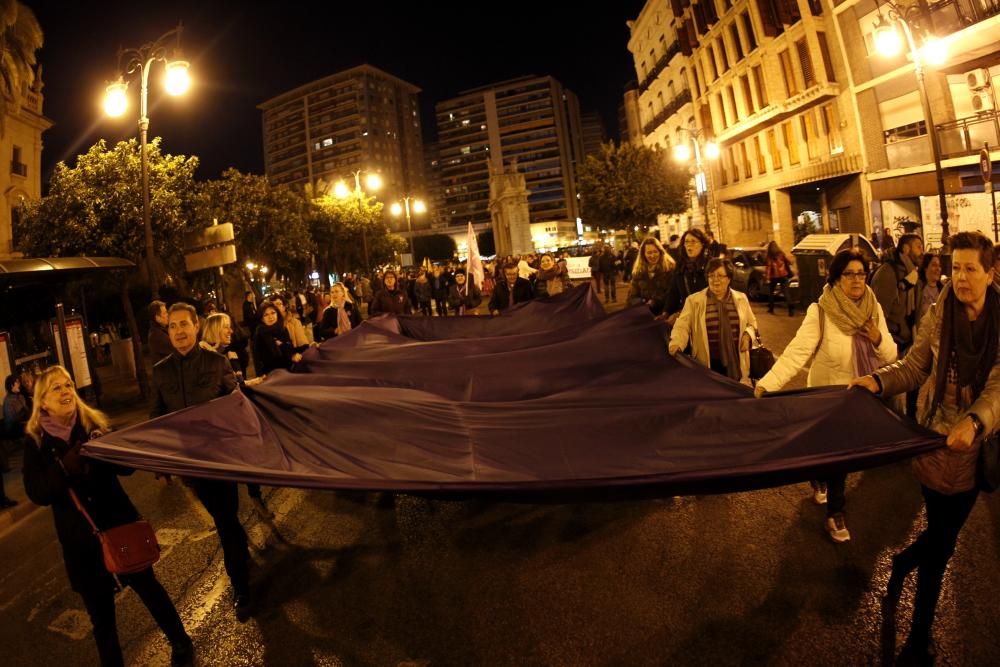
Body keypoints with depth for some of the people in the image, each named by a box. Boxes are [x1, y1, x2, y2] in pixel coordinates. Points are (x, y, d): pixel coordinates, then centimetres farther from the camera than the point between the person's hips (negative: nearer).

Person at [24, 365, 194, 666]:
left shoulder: (96, 423, -4)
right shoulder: (36, 444, -5)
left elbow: (127, 466, -6)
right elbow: (37, 494, -14)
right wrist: (64, 467, -31)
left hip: (120, 522, 1)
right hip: (79, 537, 0)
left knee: (148, 586, 14)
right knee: (100, 610, 11)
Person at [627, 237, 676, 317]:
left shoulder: (670, 268, 2)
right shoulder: (638, 272, 12)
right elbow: (632, 298, 12)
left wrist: (656, 302, -12)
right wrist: (643, 303, -7)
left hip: (665, 313, -3)